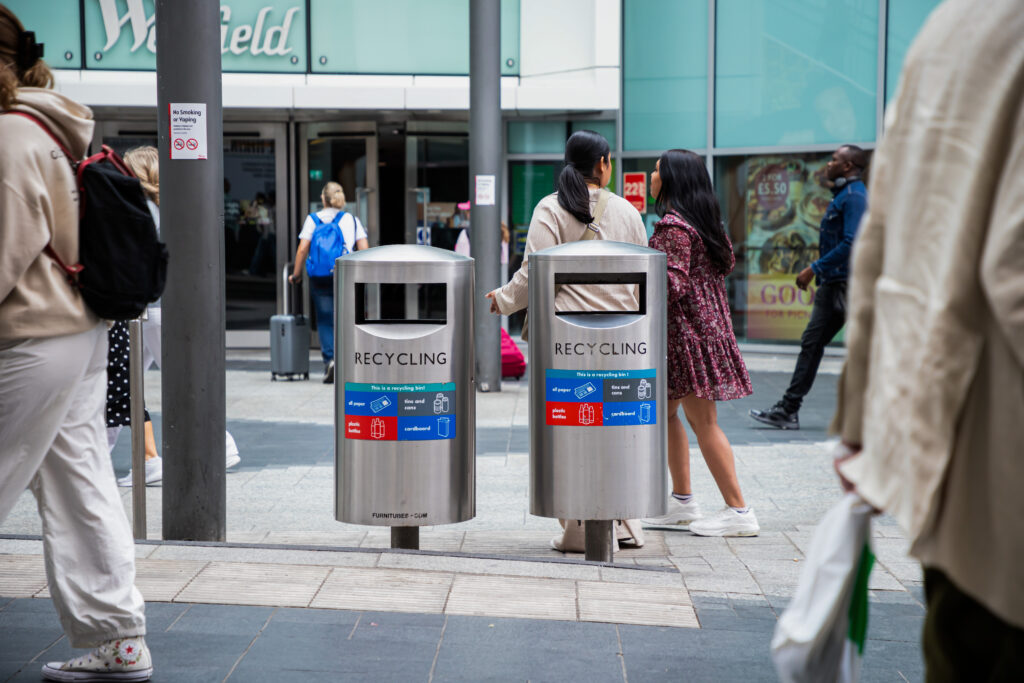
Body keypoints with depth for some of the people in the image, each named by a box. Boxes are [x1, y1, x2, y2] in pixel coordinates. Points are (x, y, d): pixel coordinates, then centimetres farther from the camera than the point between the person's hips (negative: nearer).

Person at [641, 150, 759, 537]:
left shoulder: (673, 226, -16)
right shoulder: (705, 221, 12)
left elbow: (673, 283, -21)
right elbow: (727, 262, 21)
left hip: (686, 329, -10)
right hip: (708, 322, 10)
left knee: (703, 421, -7)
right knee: (665, 411, 17)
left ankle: (738, 511, -7)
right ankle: (682, 501, 21)